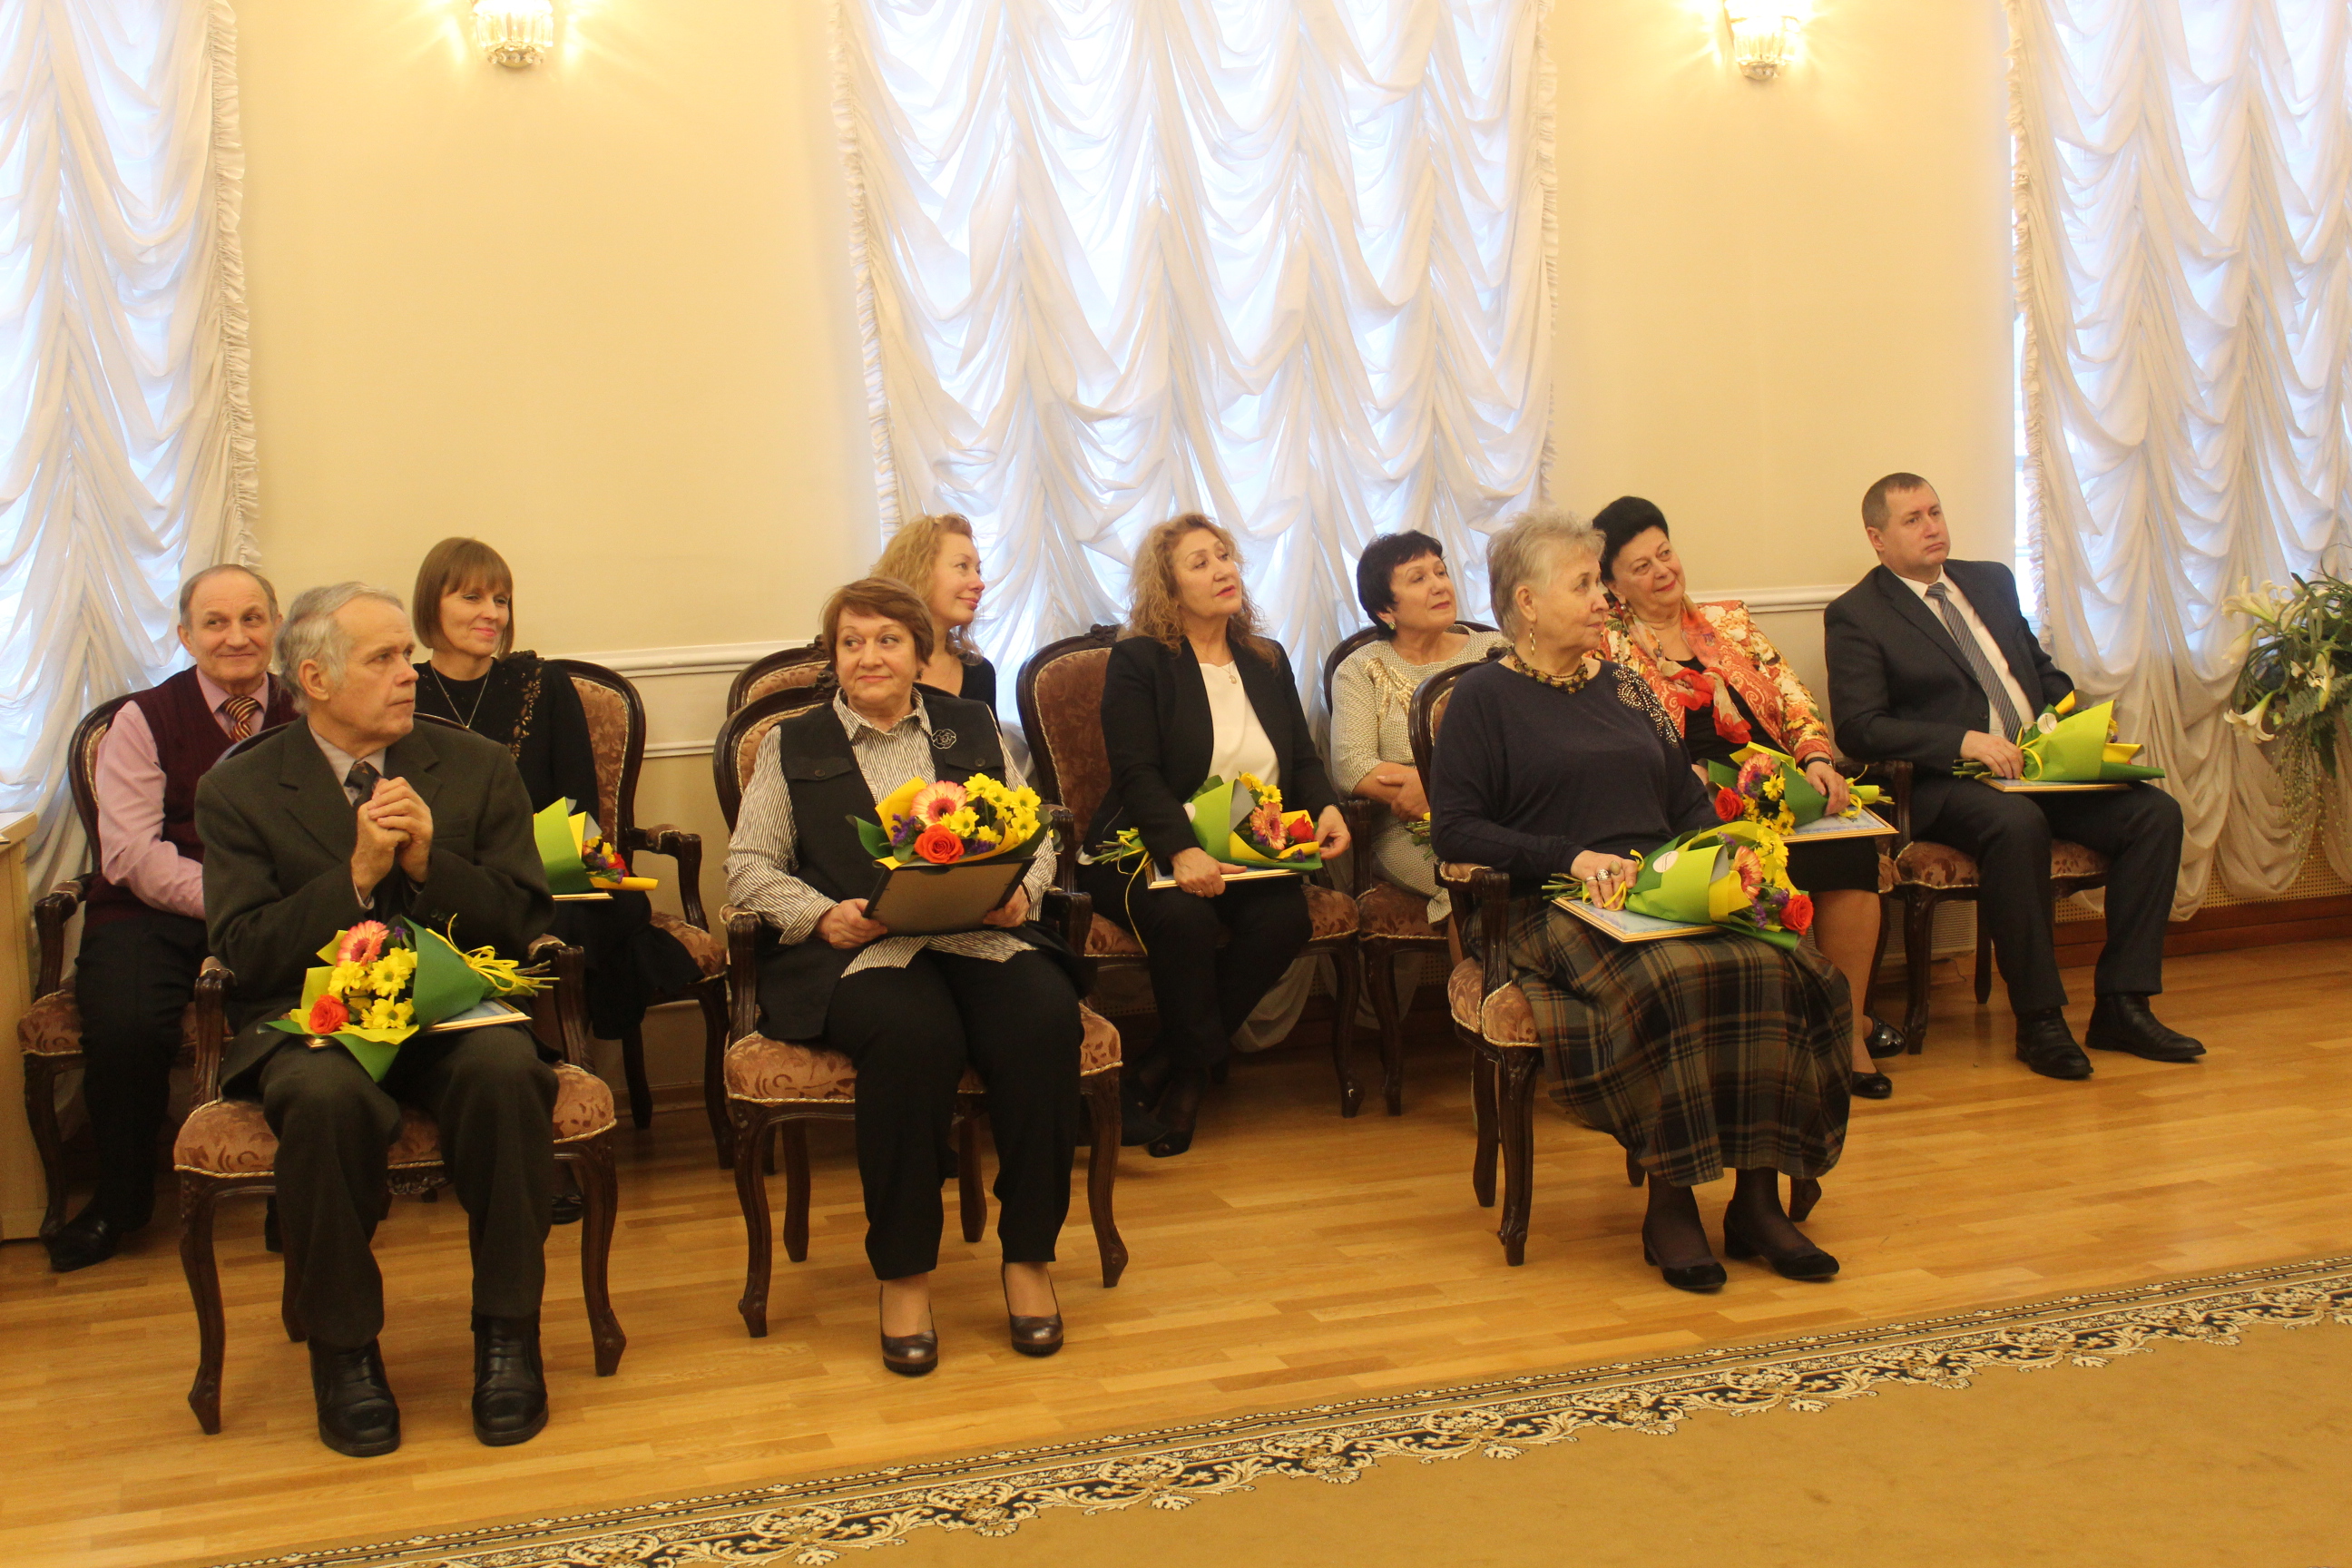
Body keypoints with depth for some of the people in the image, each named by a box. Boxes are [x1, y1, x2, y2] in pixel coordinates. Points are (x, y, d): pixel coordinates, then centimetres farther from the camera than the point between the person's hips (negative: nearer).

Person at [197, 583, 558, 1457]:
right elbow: (243, 951, -3)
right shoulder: (240, 789, 6)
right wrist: (356, 876, -14)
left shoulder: (478, 769, 10)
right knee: (326, 1097, -35)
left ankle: (506, 1334, -16)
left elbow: (525, 924, 5)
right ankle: (344, 1350, -14)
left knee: (504, 1071, -33)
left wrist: (431, 861, -11)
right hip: (311, 1022, -1)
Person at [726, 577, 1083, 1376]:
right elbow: (750, 865, 9)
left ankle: (1029, 1257, -16)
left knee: (1044, 1021, -31)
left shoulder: (973, 727, 23)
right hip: (857, 949, -2)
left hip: (982, 934, 2)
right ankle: (903, 1274, -22)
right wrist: (823, 916, -9)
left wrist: (1021, 892, -4)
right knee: (914, 1037, -36)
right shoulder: (794, 745, 17)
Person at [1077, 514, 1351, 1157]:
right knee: (1185, 918, -37)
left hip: (1248, 855, 5)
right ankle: (1196, 1066, -13)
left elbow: (1303, 759, 17)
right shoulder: (1138, 660, -1)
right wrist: (1182, 851, -30)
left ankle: (1162, 1071, -15)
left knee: (1287, 917, -27)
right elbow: (1137, 772, -13)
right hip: (1148, 853, -4)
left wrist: (1326, 808, -7)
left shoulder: (1267, 661, 17)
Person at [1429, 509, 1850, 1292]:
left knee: (1782, 967, -26)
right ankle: (1669, 1205, -22)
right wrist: (1570, 856, -14)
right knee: (1677, 978, -36)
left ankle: (1757, 1198, -19)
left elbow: (1689, 801, 26)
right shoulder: (1485, 697, 6)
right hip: (1558, 906, -5)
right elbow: (1454, 828, -4)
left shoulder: (1622, 686, 25)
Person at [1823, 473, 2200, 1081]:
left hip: (2041, 764, 7)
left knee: (2156, 811, -15)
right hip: (1944, 785, -7)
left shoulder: (1991, 580, 21)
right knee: (2016, 823, -37)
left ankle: (2121, 1005, -13)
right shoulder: (1854, 615, 0)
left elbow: (2044, 671, 28)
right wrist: (1964, 741, -21)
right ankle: (2039, 1020, -26)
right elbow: (1859, 728, -11)